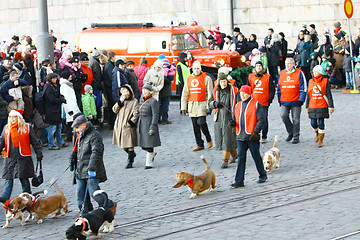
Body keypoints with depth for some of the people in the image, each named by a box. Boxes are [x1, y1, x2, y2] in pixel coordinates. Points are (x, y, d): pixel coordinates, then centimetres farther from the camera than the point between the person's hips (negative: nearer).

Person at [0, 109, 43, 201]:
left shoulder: (27, 127, 3)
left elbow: (35, 141, 5)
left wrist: (39, 153, 2)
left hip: (23, 158, -2)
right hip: (9, 158, 2)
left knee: (24, 179, 4)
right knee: (8, 179, -1)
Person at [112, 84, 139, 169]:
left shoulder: (134, 101, -4)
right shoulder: (121, 101, 13)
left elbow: (136, 114, -9)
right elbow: (114, 110, 1)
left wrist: (130, 122, -18)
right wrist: (120, 101, -10)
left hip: (128, 126, -6)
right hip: (119, 126, 6)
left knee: (130, 145, -4)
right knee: (122, 144, 13)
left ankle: (130, 162, 6)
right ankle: (132, 154, 36)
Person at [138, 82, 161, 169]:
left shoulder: (153, 101, -11)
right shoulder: (142, 100, 12)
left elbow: (155, 116, -14)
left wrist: (153, 128, -19)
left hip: (149, 125, -7)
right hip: (141, 125, 7)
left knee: (149, 145, -1)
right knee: (143, 145, 11)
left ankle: (149, 163, 7)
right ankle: (152, 154, 37)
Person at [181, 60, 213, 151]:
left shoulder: (206, 78, -1)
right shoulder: (189, 79, 14)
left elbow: (209, 93, -5)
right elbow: (185, 94, 16)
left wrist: (208, 106, -12)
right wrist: (183, 107, 11)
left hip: (202, 104, -5)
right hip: (192, 105, 5)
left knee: (201, 122, -18)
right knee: (195, 125, 5)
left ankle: (209, 140, 4)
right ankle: (200, 144, 12)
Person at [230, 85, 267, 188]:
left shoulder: (256, 104, -3)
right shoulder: (238, 105, 14)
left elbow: (261, 120, -8)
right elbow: (235, 119, 23)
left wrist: (256, 132, -18)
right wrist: (233, 123, -1)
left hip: (252, 137, -5)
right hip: (240, 137, 5)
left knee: (256, 156, 7)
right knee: (240, 158, 0)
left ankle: (263, 175, 26)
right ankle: (239, 181, -1)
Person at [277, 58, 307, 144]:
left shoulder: (299, 73, -2)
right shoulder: (281, 73, 11)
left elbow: (303, 88, -2)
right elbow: (279, 88, 18)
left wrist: (301, 100, -8)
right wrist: (279, 100, 14)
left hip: (295, 101, -3)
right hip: (284, 101, 3)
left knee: (296, 119, 1)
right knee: (284, 115, -12)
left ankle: (296, 137, 12)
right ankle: (290, 132, 8)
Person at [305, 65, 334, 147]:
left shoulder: (325, 81, -1)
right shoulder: (311, 81, 8)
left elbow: (329, 95, -2)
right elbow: (308, 95, 13)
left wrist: (331, 106, -6)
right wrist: (307, 106, 12)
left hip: (322, 106, -3)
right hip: (312, 106, 3)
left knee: (321, 123, -4)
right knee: (313, 123, 1)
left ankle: (320, 141, 6)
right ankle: (317, 133, 33)